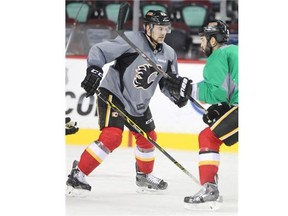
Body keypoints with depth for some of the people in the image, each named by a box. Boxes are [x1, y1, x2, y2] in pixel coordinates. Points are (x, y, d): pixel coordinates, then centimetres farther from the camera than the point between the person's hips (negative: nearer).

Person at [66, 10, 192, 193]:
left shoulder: (168, 54, 1)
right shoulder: (131, 41, -21)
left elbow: (168, 84, 9)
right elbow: (99, 51, -21)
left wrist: (180, 86, -12)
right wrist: (94, 70, -35)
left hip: (139, 103, 8)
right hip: (113, 95, -8)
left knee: (148, 137, 19)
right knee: (111, 136, -22)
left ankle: (144, 176, 43)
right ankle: (78, 174, -17)